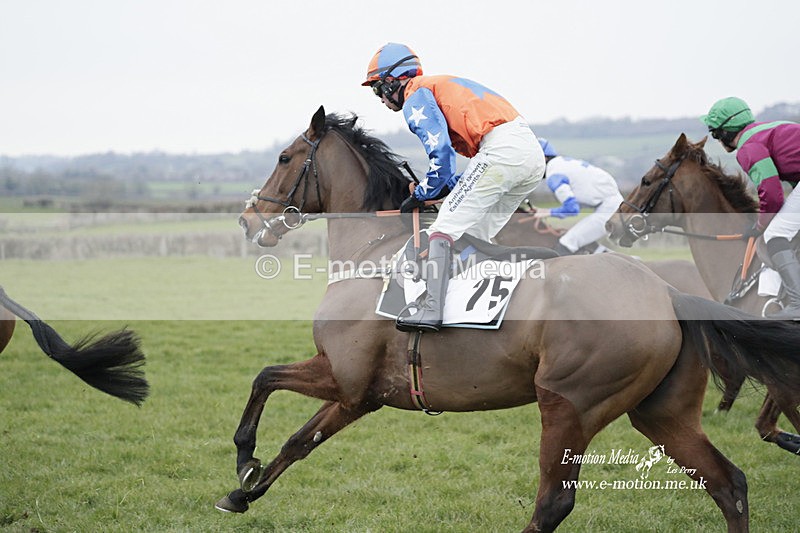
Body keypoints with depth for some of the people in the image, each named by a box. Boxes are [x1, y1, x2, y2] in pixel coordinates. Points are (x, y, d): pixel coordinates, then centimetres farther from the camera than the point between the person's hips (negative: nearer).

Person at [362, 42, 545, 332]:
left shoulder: (415, 96, 5)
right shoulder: (443, 85, 34)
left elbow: (440, 150, -10)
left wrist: (422, 194, 5)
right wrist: (448, 187, 24)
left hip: (501, 150, -9)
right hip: (534, 153, 9)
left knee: (444, 228, -10)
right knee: (476, 234, 19)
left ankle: (432, 309, -22)